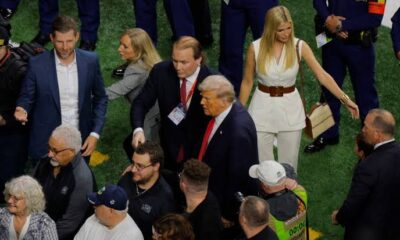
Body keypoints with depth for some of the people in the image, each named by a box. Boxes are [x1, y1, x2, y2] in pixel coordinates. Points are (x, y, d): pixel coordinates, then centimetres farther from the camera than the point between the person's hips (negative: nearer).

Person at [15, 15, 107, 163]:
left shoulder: (90, 61, -7)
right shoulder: (37, 65, -13)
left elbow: (100, 98, 4)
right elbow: (26, 98, -2)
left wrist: (95, 133, -5)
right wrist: (22, 111, -25)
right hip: (45, 145, -2)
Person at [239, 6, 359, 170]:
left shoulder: (299, 46, -10)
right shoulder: (256, 48, -11)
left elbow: (322, 76, -11)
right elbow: (247, 83, 1)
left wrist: (345, 100, -19)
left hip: (290, 109, 1)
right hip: (262, 108, -1)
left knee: (288, 164, 8)